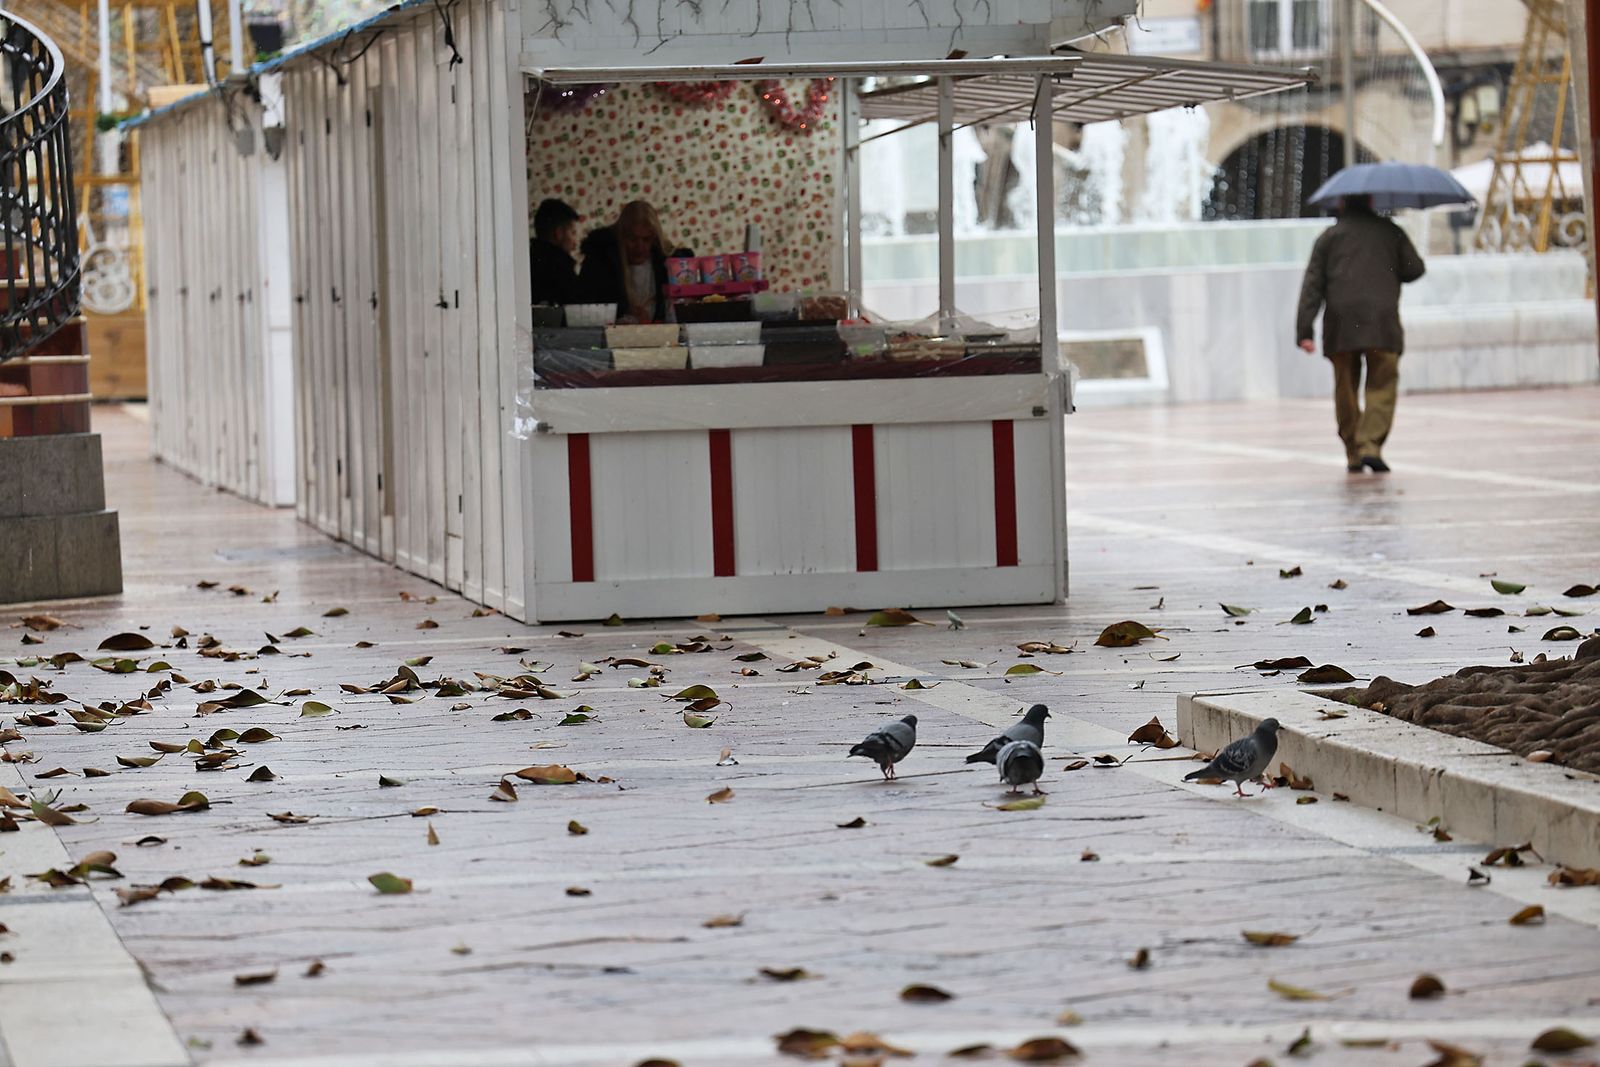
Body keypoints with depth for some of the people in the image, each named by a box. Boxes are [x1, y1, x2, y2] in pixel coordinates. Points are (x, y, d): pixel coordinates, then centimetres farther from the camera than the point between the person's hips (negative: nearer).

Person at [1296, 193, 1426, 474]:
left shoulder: (1329, 237, 12)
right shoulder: (1390, 231, 12)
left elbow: (1312, 285, 5)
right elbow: (1415, 269, 9)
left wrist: (1304, 331, 1)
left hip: (1340, 324, 1)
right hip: (1381, 323, -1)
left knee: (1346, 391, 9)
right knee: (1381, 388, -1)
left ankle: (1353, 454, 10)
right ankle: (1371, 446, -18)